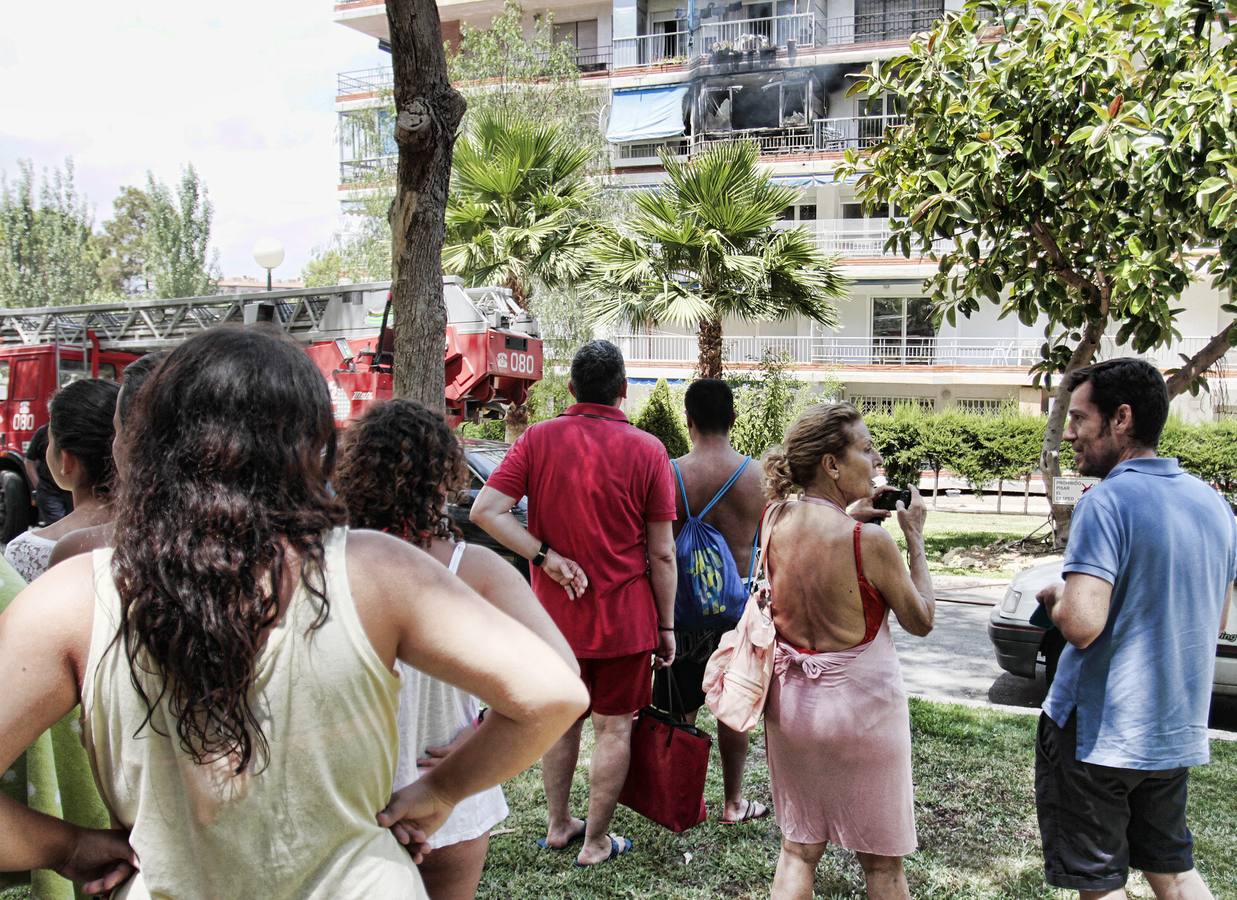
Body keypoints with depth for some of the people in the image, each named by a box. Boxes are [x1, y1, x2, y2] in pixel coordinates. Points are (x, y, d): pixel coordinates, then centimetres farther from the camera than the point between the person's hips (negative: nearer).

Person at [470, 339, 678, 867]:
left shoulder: (538, 439, -5)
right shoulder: (646, 450, -11)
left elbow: (485, 510, -13)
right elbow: (662, 554, -8)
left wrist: (547, 556, -11)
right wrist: (666, 626, 1)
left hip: (554, 612, 3)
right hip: (623, 618, -3)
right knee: (613, 729, 11)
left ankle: (558, 825, 35)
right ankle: (595, 843, 22)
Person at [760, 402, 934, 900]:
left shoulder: (775, 519, -7)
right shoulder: (870, 540, -23)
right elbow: (921, 620, -7)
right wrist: (914, 536, 0)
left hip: (789, 698, 5)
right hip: (861, 701, -5)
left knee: (798, 849, 19)